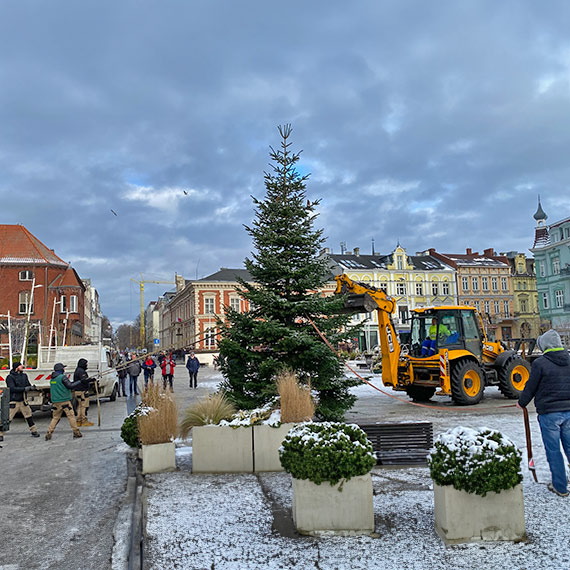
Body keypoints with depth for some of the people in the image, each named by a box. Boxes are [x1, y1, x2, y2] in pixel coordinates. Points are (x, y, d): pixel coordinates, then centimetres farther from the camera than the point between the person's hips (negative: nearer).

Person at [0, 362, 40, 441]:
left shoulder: (24, 375, 9)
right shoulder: (10, 377, -11)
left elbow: (28, 385, 12)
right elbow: (12, 388, -21)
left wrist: (31, 387, -12)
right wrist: (24, 389, -25)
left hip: (22, 401, 6)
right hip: (13, 402, -6)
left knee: (29, 416, 14)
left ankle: (34, 432, 25)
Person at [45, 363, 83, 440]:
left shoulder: (52, 379, 13)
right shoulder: (63, 377, -11)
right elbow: (70, 386, -15)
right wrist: (80, 382, -9)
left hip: (55, 402, 7)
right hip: (64, 401, -7)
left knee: (55, 418, 12)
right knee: (71, 416, 0)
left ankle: (48, 434, 4)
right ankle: (76, 433, 1)